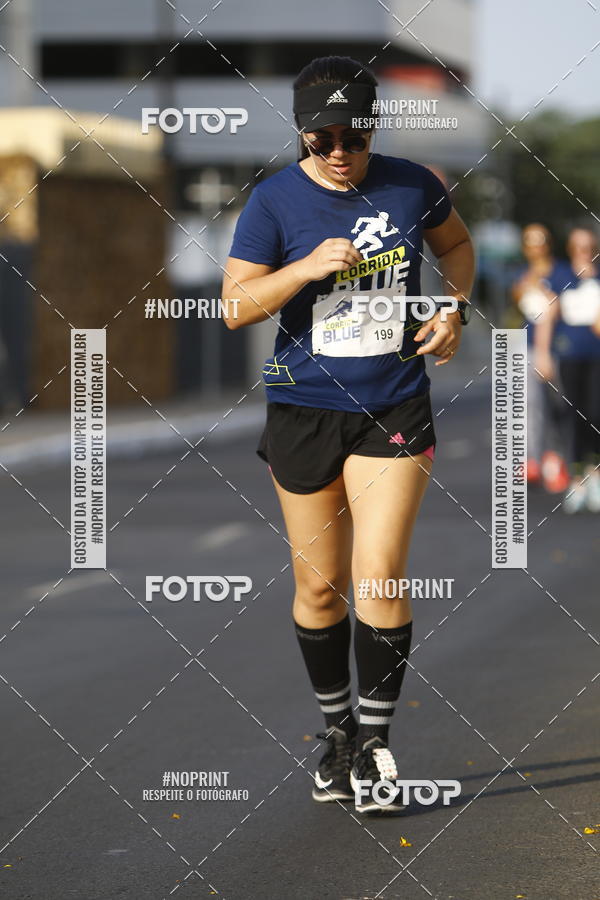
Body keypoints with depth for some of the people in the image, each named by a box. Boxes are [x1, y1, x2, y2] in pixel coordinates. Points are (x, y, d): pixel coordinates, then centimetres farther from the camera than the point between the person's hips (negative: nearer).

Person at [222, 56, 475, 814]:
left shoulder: (410, 186, -1)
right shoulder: (274, 201, -7)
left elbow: (456, 243, 20)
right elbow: (234, 307, -10)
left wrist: (455, 309, 3)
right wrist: (306, 269, -23)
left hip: (394, 409, 0)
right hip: (303, 409, 0)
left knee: (379, 574, -11)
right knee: (319, 585, 7)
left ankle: (375, 741, 1)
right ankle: (337, 732, 25)